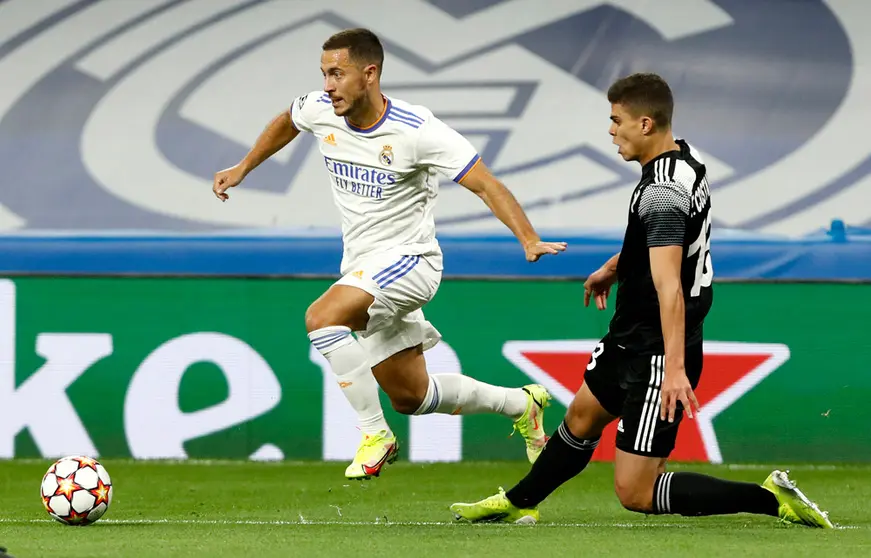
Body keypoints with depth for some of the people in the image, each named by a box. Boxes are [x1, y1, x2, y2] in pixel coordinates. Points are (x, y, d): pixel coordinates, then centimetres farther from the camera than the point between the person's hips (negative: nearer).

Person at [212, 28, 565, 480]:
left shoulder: (416, 130, -22)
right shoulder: (319, 111, -5)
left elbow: (485, 185, -20)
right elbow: (287, 122, 21)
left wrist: (529, 240, -32)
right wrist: (243, 168, 25)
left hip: (408, 258, -7)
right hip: (362, 266, 7)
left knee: (322, 316, -32)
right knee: (409, 397, 13)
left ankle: (375, 436, -21)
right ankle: (521, 404, 37)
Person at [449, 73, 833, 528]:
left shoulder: (662, 192, -26)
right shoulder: (685, 159, 5)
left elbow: (669, 287, -36)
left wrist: (675, 369, -43)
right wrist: (614, 267, 41)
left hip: (657, 353, -11)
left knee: (635, 493, -10)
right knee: (582, 418, 30)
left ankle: (771, 498, -10)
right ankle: (518, 504, 52)